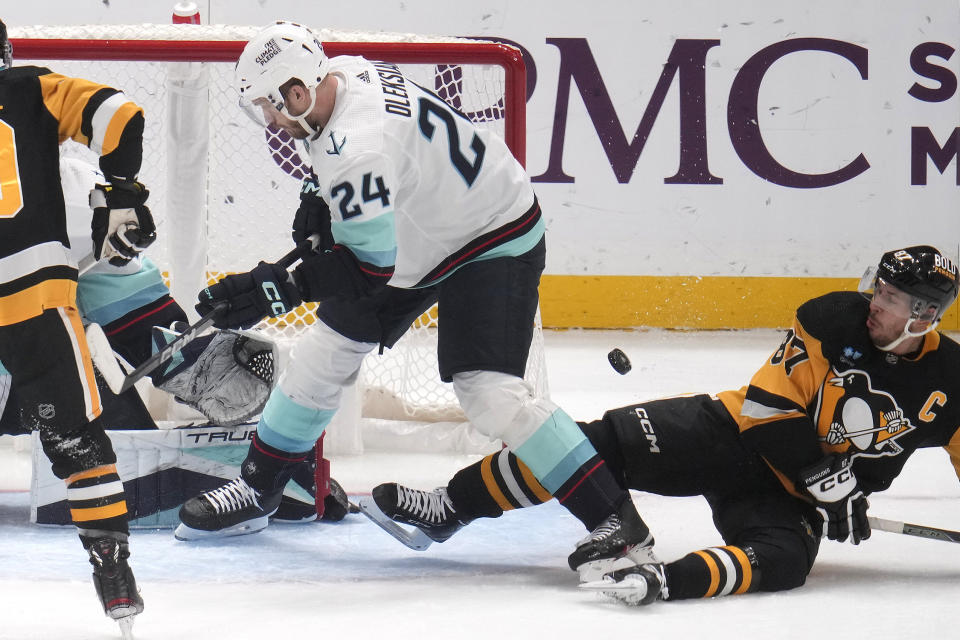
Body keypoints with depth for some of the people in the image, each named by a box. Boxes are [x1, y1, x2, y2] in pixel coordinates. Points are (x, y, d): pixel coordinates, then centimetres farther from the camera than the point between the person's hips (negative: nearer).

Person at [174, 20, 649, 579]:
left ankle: (617, 520, -19)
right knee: (324, 352, 13)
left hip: (494, 242, -10)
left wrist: (285, 288, -44)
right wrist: (322, 195, 0)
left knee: (489, 392, -23)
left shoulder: (357, 145, -37)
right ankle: (256, 491, 28)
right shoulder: (343, 72, -8)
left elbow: (372, 264, -39)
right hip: (412, 234, 10)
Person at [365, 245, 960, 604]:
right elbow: (770, 407, -14)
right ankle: (448, 509, -13)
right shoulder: (833, 320, -11)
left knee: (781, 559, -35)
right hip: (740, 435, 0)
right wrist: (825, 479, -22)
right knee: (611, 441, -19)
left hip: (790, 497, 0)